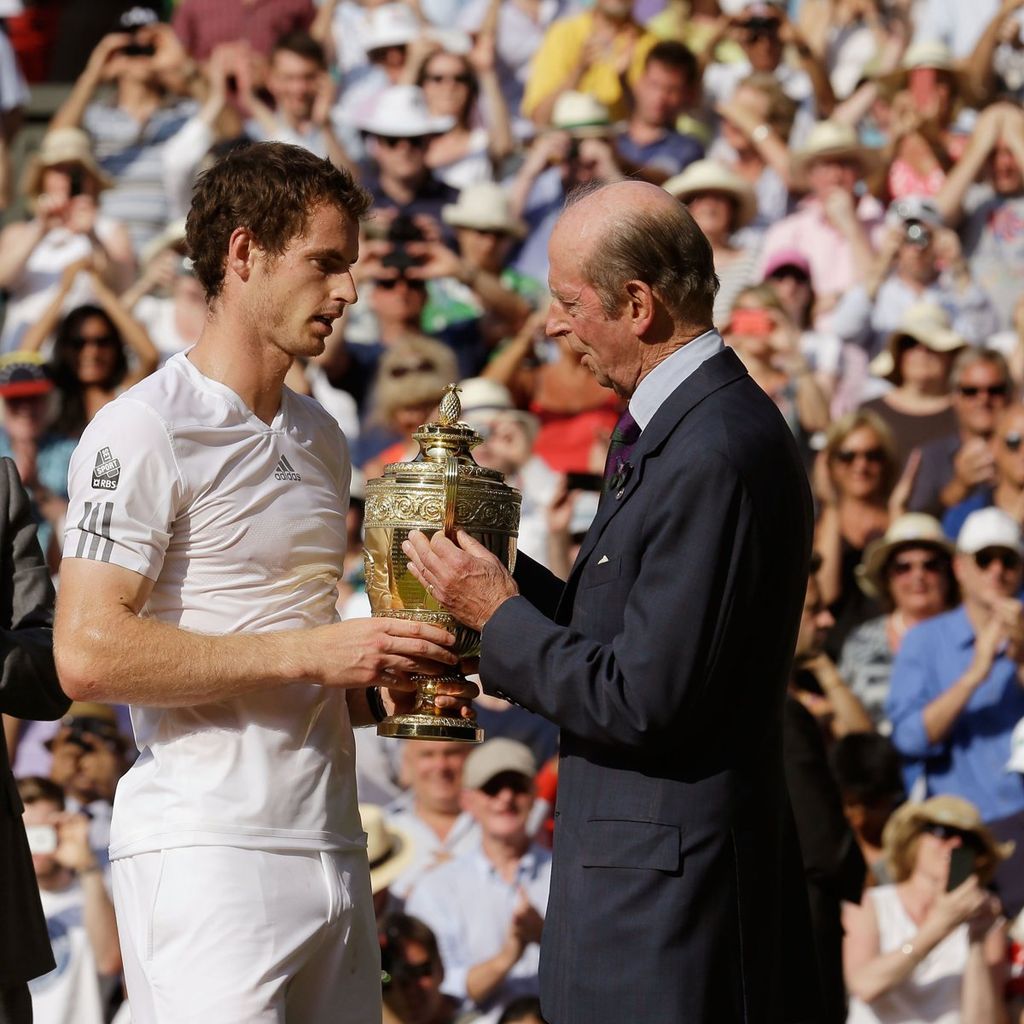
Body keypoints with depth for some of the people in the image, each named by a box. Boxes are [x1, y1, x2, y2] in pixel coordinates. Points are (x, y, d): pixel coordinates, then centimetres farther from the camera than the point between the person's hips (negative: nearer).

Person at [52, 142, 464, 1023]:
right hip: (204, 852, -8)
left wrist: (379, 684, 6)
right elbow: (88, 653, -17)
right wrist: (309, 653, -18)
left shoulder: (320, 439, 20)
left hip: (329, 845, 8)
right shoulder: (143, 432, -7)